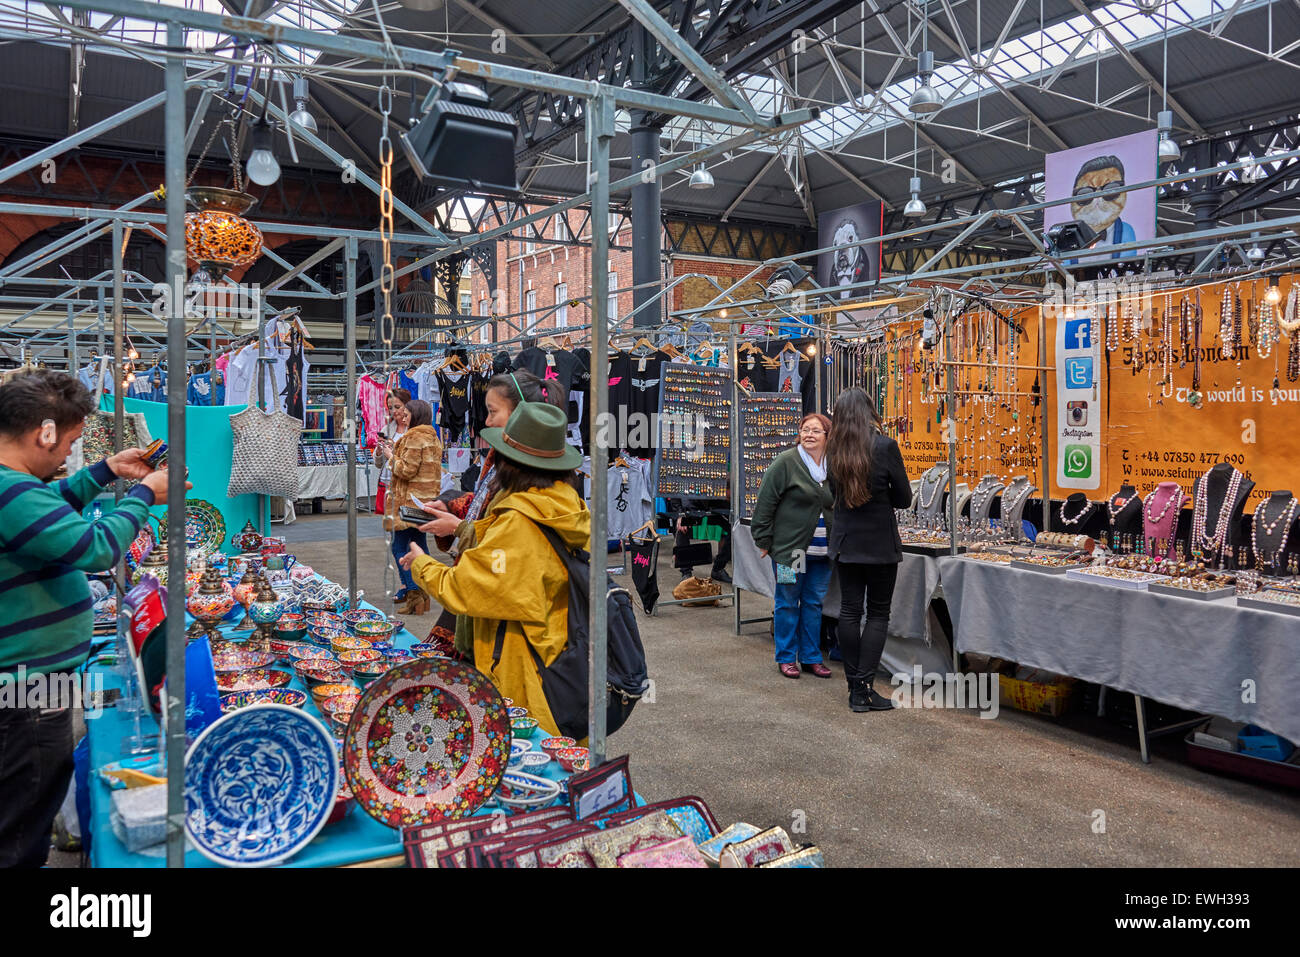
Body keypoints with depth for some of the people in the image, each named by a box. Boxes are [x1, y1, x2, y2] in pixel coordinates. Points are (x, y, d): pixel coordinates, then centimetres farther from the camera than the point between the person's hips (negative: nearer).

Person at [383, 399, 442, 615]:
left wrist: (392, 457, -1)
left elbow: (407, 470, -17)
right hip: (425, 500, 10)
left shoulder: (415, 438, -13)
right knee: (420, 545, 12)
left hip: (410, 500, -10)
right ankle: (423, 595, 16)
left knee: (399, 547, -6)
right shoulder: (432, 438, 16)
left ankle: (413, 593, -11)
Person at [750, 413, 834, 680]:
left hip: (822, 551, 5)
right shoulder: (785, 462, -8)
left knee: (814, 603, 11)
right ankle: (786, 658, 17)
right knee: (787, 603, 5)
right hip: (789, 547, -5)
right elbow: (765, 504, -8)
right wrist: (764, 541, -9)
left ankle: (811, 657, 22)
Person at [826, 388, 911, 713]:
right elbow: (904, 498, -6)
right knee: (878, 614, 4)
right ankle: (864, 689, 1)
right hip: (880, 543, -4)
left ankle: (854, 686, 16)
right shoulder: (885, 446, -13)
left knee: (849, 611, 9)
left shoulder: (834, 450, 0)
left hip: (845, 542, 4)